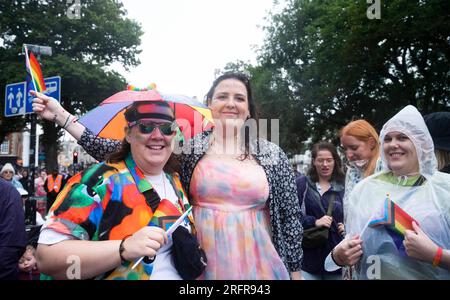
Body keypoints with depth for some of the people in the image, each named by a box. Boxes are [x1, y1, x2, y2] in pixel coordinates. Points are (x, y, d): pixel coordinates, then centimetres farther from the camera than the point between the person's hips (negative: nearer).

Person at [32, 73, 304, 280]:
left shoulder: (273, 155, -1)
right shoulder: (187, 148, -2)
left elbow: (291, 216, 4)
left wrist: (296, 271, 5)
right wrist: (61, 115, -9)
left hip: (259, 265, 1)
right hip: (202, 264, 0)